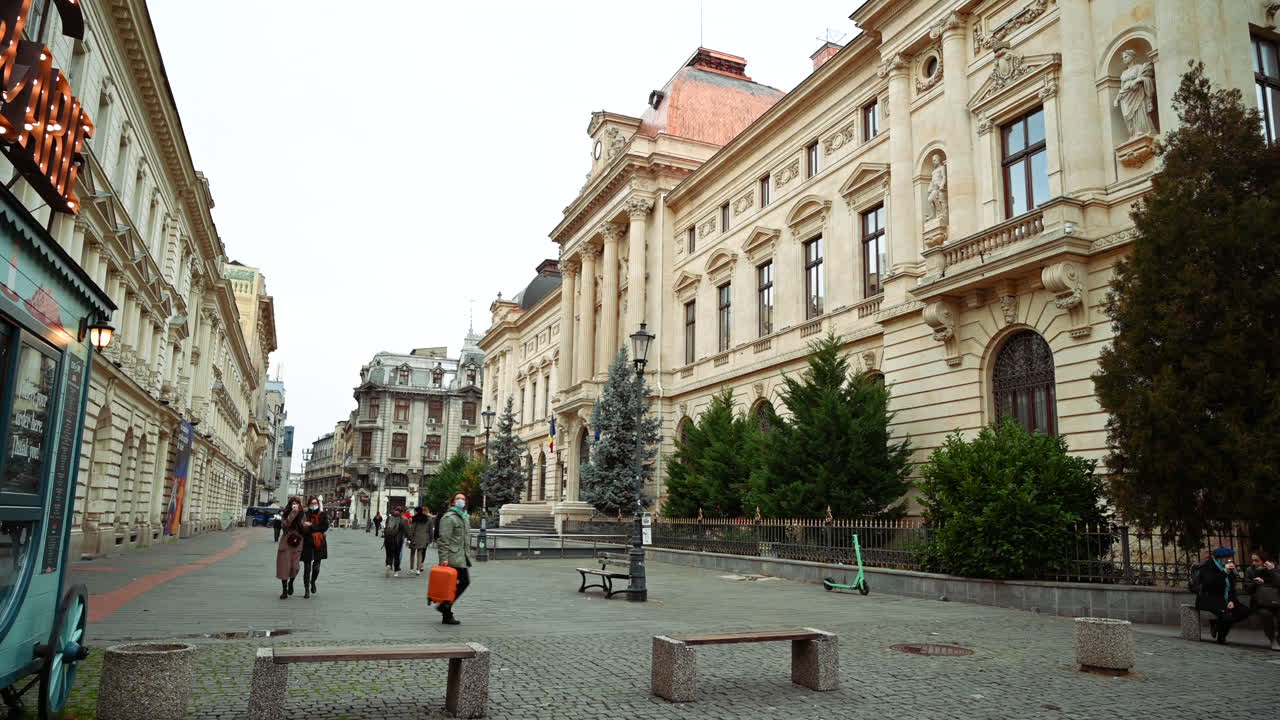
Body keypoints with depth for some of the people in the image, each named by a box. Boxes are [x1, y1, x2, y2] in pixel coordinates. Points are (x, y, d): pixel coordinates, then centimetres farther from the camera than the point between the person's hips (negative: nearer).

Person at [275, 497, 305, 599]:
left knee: (295, 566, -5)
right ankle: (284, 590, 10)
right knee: (284, 566, -1)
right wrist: (292, 514, -19)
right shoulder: (286, 514, 4)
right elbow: (284, 525, -15)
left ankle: (291, 583, 26)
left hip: (297, 544, 0)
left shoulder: (302, 515, 5)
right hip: (286, 543, 0)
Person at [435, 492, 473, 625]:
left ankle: (444, 606, 18)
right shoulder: (448, 517, -10)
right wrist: (444, 558, -22)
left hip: (462, 557, 9)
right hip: (452, 558, -9)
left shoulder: (465, 517, 19)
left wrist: (468, 554, 23)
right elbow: (444, 539, -16)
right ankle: (447, 616, 4)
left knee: (465, 581, 9)